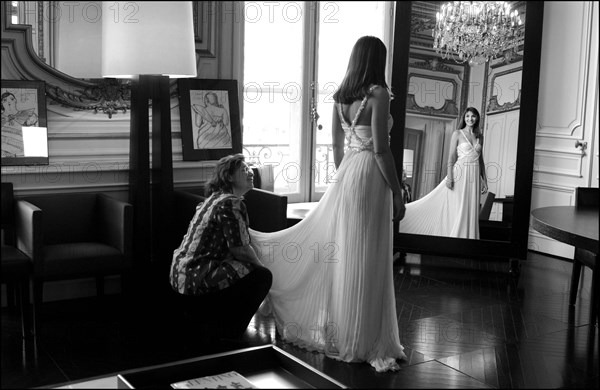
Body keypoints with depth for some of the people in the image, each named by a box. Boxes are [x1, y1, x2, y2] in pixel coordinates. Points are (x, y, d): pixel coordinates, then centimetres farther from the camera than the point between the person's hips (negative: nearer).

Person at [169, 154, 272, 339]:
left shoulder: (213, 199, 15)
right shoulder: (230, 203, -16)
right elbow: (240, 250, -18)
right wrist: (260, 266, 0)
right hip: (196, 279, -10)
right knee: (262, 276, -7)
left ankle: (201, 315, 29)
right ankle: (227, 330, 2)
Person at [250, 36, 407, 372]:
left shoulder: (341, 96, 10)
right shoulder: (379, 94, -12)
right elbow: (381, 149, -17)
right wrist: (397, 193, -11)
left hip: (345, 174, 7)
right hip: (370, 177, -7)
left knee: (339, 252, 14)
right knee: (366, 260, 0)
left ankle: (338, 332, 25)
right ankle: (363, 341, 10)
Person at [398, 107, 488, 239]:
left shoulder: (479, 136, 13)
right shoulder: (457, 134, 1)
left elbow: (480, 160, 16)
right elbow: (451, 157, -4)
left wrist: (484, 180, 12)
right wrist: (449, 177, -13)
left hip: (475, 176, 4)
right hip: (460, 174, -4)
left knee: (471, 211, 3)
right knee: (458, 209, -5)